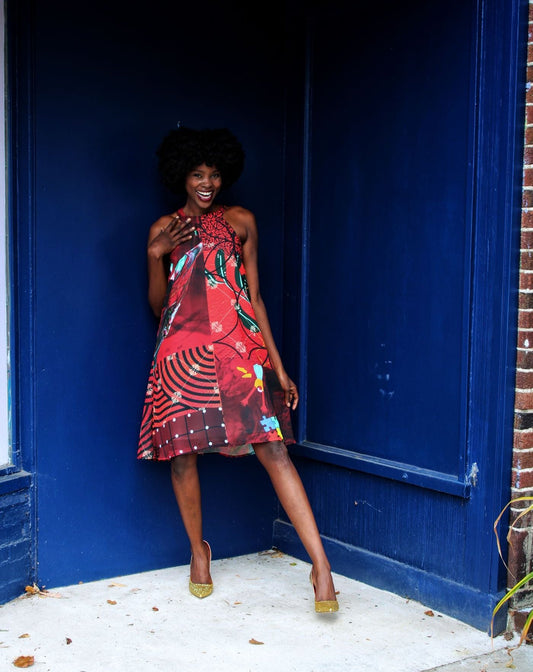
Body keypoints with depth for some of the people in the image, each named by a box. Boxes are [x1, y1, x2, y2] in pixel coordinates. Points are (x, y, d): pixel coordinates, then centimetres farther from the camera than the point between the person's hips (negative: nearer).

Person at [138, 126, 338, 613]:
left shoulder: (241, 222, 12)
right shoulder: (164, 229, 12)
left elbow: (254, 295, 11)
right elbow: (158, 304, 13)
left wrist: (278, 366, 6)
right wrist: (156, 256, -5)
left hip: (240, 348, -1)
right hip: (183, 349, 1)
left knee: (273, 449, -11)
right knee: (183, 453, 4)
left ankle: (321, 565, -14)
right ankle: (199, 551, 27)